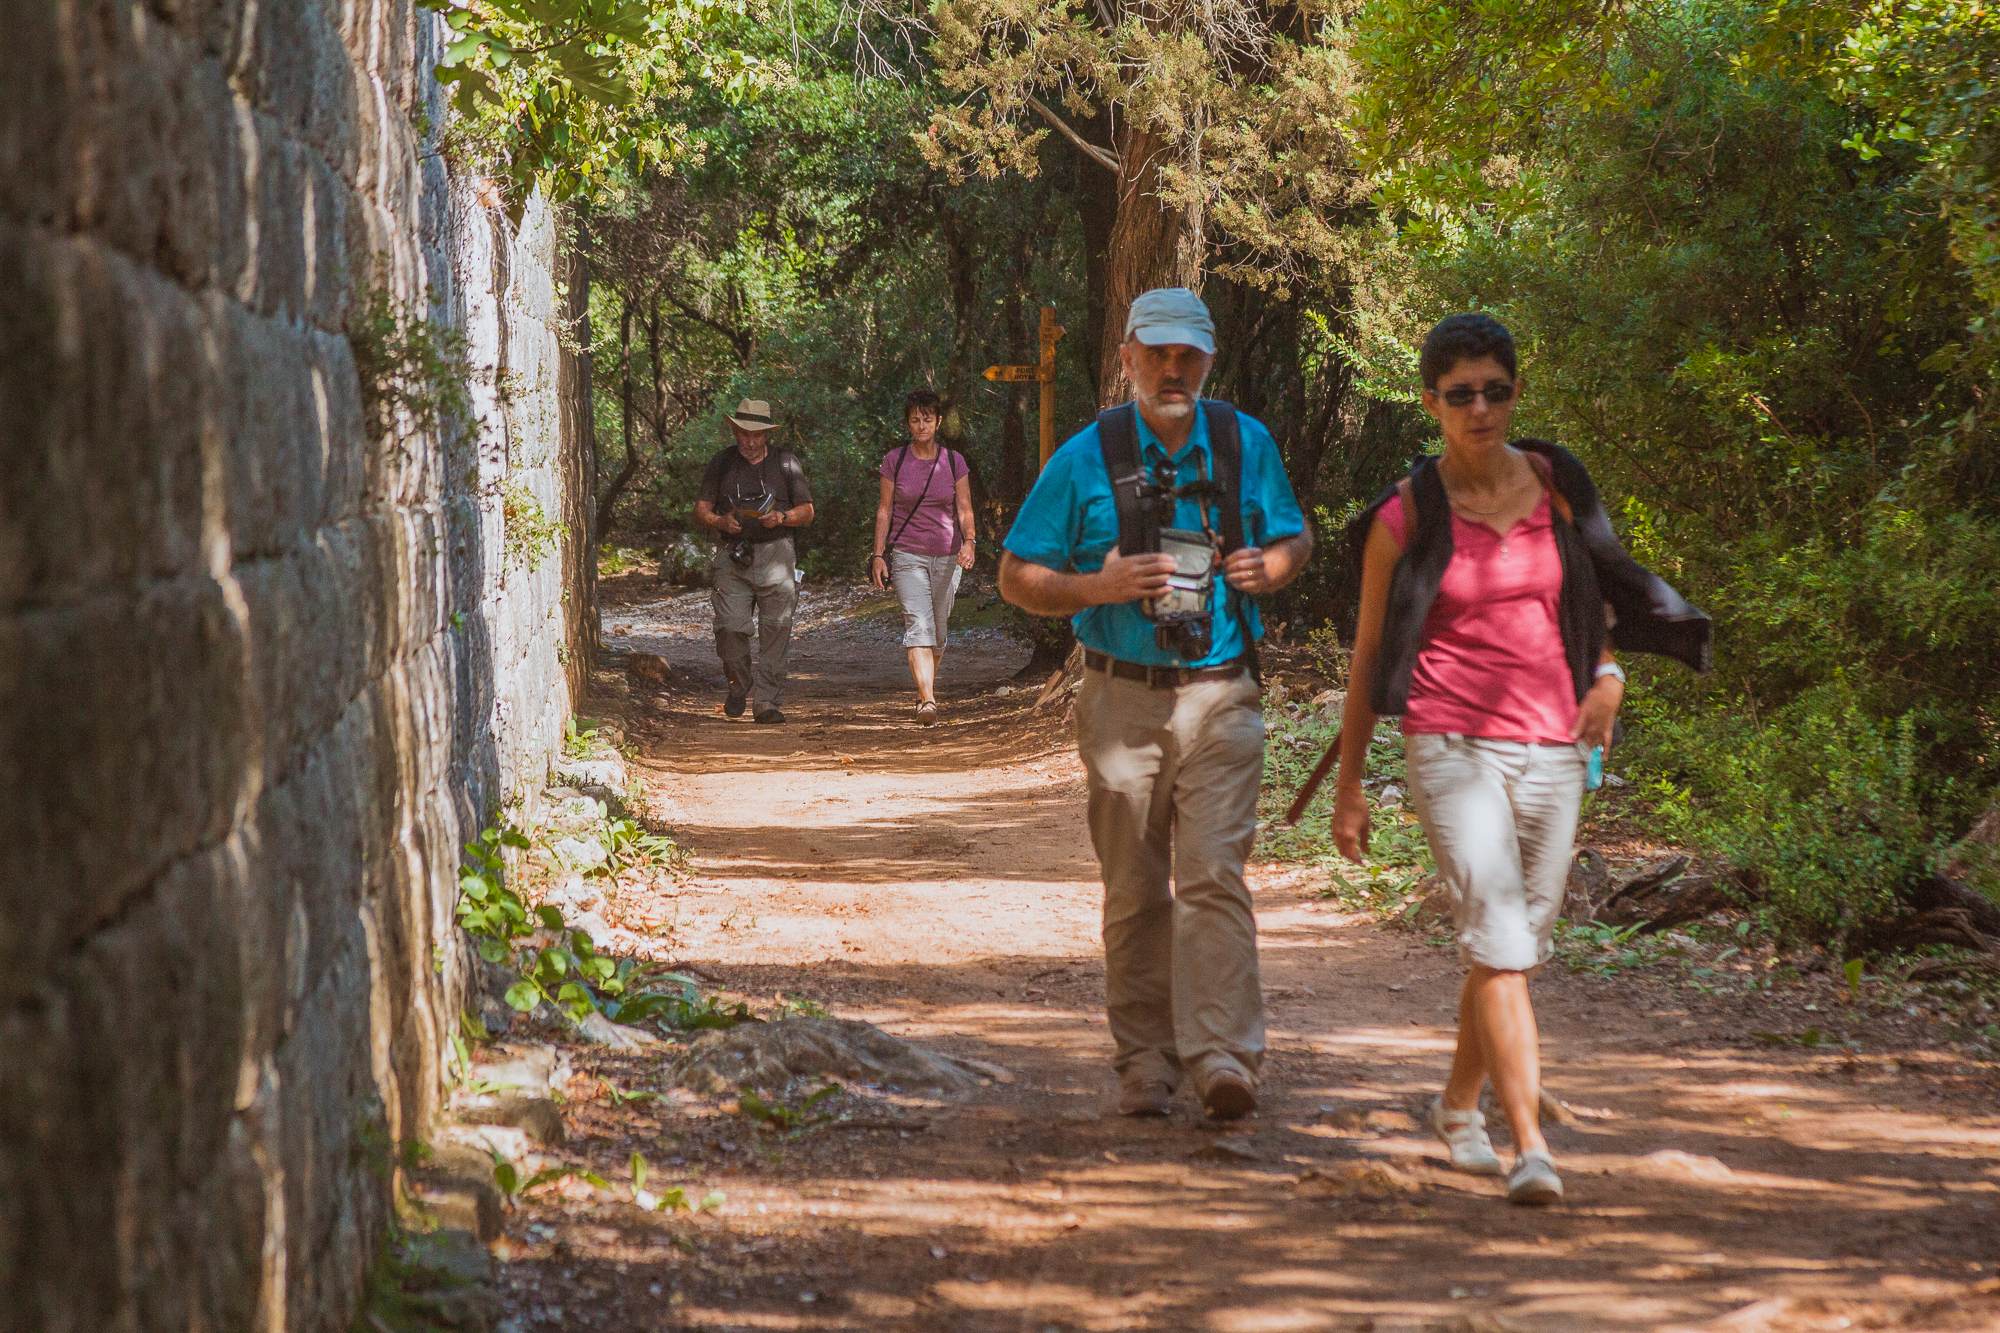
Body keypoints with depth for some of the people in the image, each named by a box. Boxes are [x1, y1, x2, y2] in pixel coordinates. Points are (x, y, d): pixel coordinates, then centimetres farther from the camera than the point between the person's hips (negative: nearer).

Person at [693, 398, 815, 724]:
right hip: (732, 556, 0)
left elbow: (807, 511, 10)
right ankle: (738, 684, 15)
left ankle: (767, 702, -3)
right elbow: (701, 510, 11)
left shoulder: (785, 462, 9)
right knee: (730, 626, -10)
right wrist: (721, 521, -11)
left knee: (775, 630, -7)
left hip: (775, 553, 0)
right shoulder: (722, 463, 10)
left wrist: (782, 518, -11)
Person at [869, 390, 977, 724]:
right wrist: (878, 555, -2)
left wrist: (969, 542, -16)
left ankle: (927, 687, 33)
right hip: (907, 555, -2)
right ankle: (927, 701, -29)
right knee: (918, 625, -18)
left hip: (947, 556, 2)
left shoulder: (954, 461, 3)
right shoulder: (894, 461, 1)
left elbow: (965, 509, 2)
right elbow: (884, 509, 4)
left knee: (939, 631, 9)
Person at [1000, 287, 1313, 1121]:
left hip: (1221, 697, 0)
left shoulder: (1246, 445, 7)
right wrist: (1100, 588, -15)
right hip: (1123, 699, 0)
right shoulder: (1087, 457, 1)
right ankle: (1144, 1062, 14)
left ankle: (1222, 1056, -18)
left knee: (1214, 874, -13)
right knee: (1135, 891, 5)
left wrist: (1270, 567, -3)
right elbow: (1017, 577, 4)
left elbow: (1295, 538, 21)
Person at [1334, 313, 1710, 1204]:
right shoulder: (1406, 516, -3)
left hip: (1552, 746, 4)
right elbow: (1369, 654, 4)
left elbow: (1600, 585, 22)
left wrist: (1607, 671, 2)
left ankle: (1457, 1106, 36)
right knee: (1498, 943, -16)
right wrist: (1348, 783, 5)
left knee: (1515, 943, 14)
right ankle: (1531, 1148, -20)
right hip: (1453, 746, -4)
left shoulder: (1554, 483, 5)